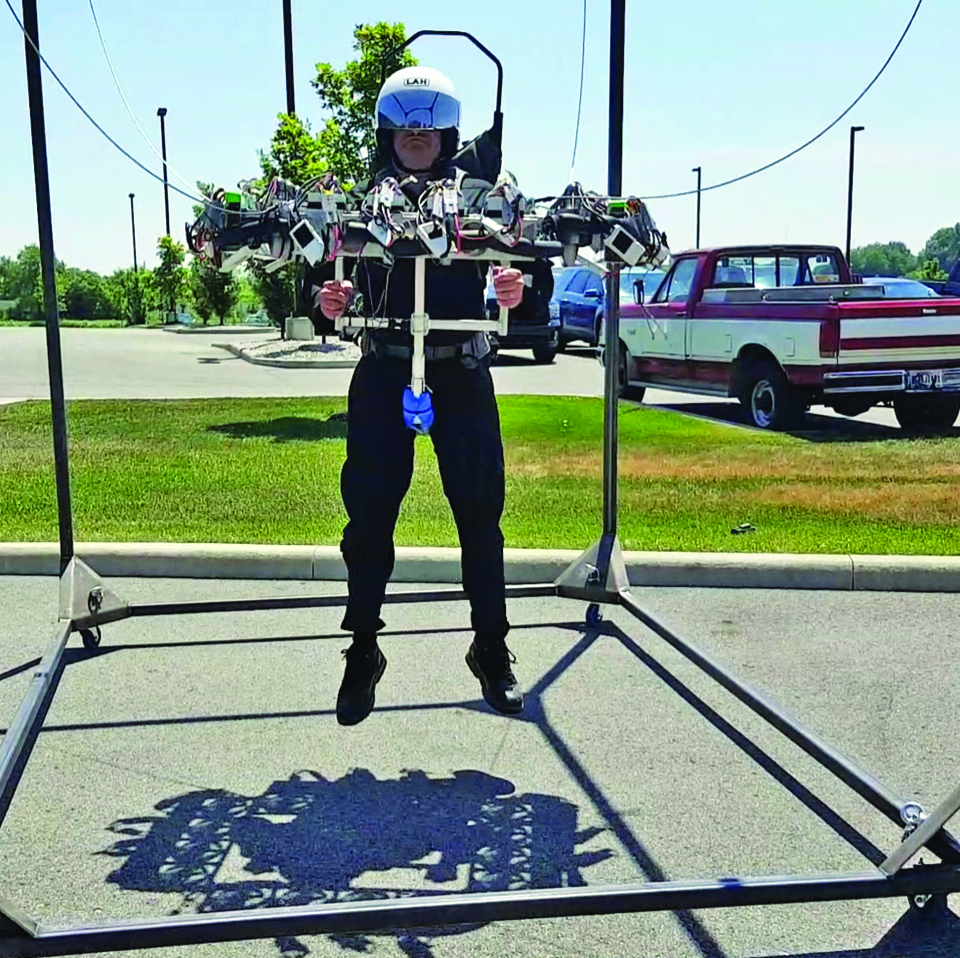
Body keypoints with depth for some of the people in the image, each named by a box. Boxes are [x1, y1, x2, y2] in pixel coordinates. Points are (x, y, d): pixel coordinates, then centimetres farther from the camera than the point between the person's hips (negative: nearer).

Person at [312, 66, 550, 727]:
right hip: (383, 371, 1)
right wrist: (333, 298, -13)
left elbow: (505, 272, 2)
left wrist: (514, 290, -21)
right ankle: (364, 652, 14)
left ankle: (492, 649, 16)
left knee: (480, 513, 2)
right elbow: (349, 285, 9)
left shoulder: (479, 195, 7)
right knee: (370, 514, 0)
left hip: (462, 370, 0)